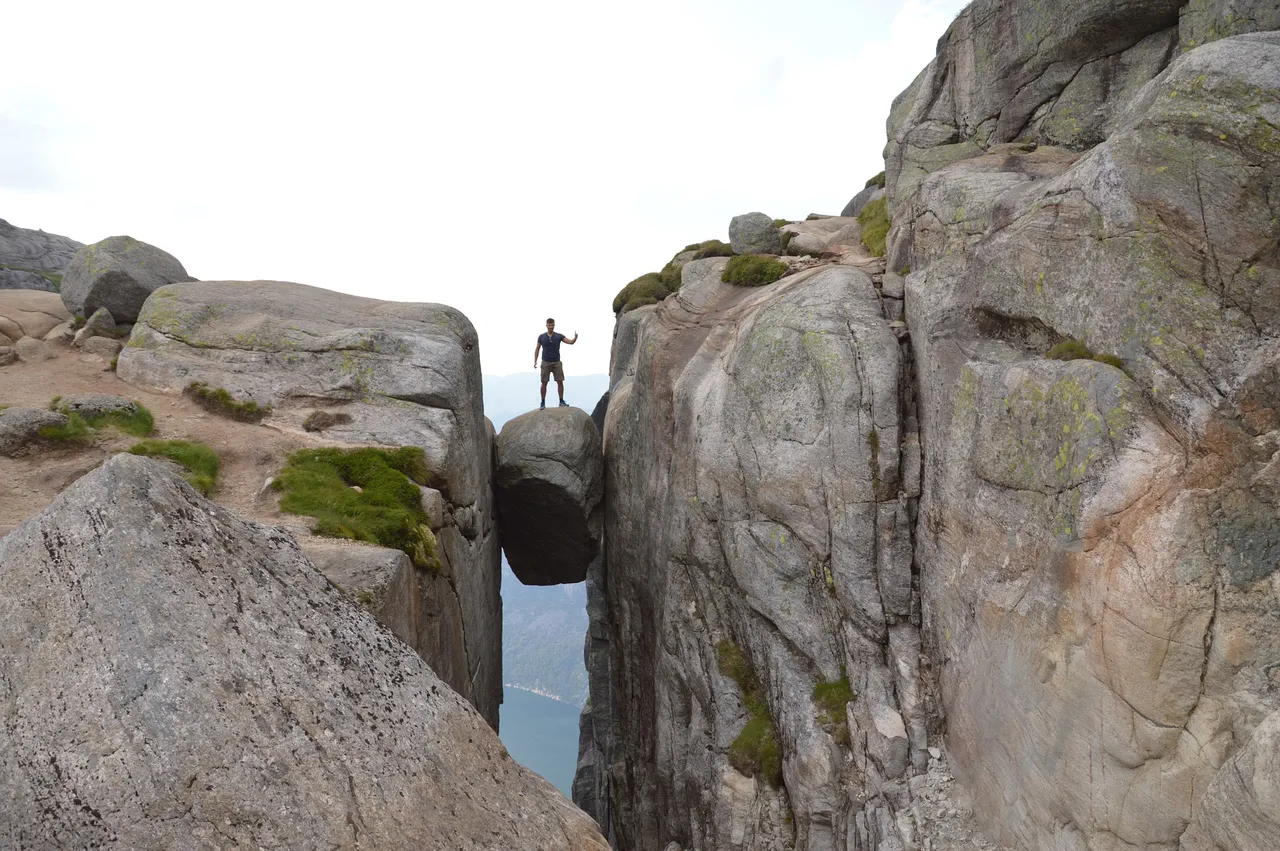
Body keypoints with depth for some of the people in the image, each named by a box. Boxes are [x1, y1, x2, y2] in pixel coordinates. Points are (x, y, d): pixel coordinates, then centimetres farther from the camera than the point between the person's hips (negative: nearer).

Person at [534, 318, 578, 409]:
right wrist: (535, 361, 0)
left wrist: (575, 337, -32)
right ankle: (543, 403, 7)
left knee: (560, 382, -4)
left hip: (557, 363, 1)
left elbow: (571, 342, -9)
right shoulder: (541, 337, 0)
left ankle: (561, 401, 6)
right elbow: (537, 349, 8)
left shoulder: (559, 336, -1)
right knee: (544, 383, -2)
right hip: (546, 363, -1)